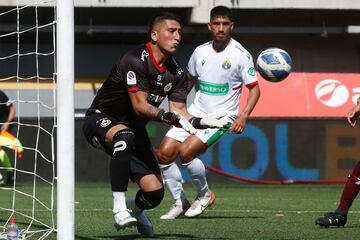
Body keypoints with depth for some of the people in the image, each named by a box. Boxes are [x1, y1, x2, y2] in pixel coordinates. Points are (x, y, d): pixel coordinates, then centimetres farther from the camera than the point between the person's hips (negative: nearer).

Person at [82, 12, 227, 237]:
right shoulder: (136, 61, -23)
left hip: (133, 130, 7)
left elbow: (180, 111, -5)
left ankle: (135, 208, 34)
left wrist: (203, 121, -24)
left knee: (155, 193, -6)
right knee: (125, 136, -44)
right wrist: (169, 116, -40)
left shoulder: (176, 73, 0)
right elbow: (140, 106, -27)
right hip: (101, 119, -7)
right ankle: (119, 208, -40)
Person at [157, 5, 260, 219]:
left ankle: (205, 195, 0)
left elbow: (254, 89, -6)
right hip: (196, 113, 6)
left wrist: (244, 115, -20)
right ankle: (180, 203, 7)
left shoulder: (240, 55, -9)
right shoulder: (201, 51, 6)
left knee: (186, 151, -24)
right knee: (165, 153, -8)